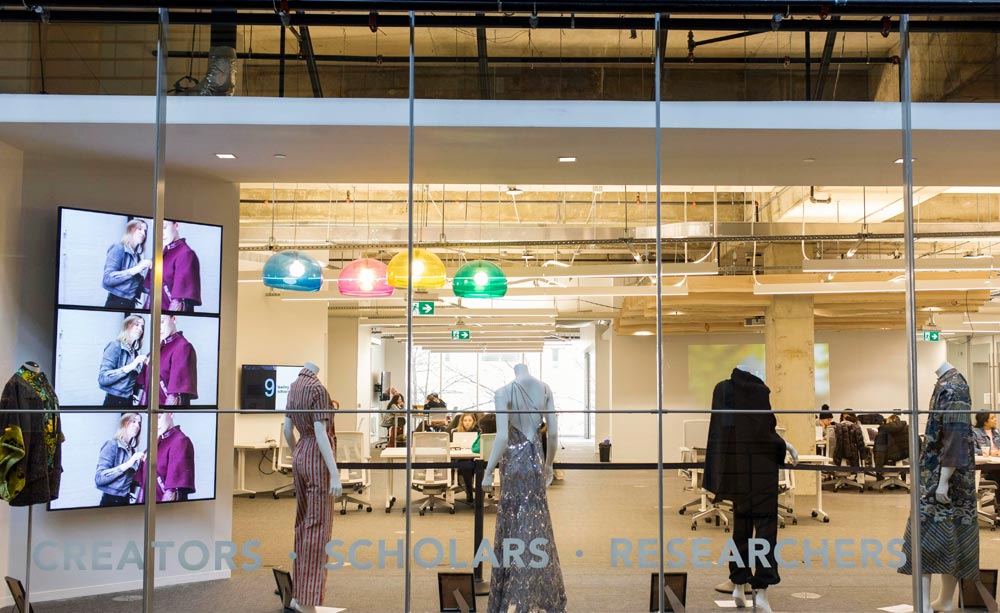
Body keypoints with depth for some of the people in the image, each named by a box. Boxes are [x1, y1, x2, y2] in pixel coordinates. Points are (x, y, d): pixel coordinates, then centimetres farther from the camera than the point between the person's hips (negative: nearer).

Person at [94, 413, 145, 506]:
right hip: (111, 500, -6)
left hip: (125, 500, 6)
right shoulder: (112, 444, -11)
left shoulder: (132, 450, 6)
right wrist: (128, 464, -25)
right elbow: (99, 478, -21)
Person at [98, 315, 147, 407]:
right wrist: (130, 367, -26)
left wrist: (143, 365, -2)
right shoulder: (115, 346, -10)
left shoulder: (134, 351, 7)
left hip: (128, 400, 6)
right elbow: (103, 378, -21)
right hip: (114, 400, -6)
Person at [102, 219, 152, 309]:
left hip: (130, 303, 7)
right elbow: (107, 278, -20)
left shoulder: (137, 255, 11)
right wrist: (136, 269, -24)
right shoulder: (119, 248, -6)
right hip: (116, 303, -7)